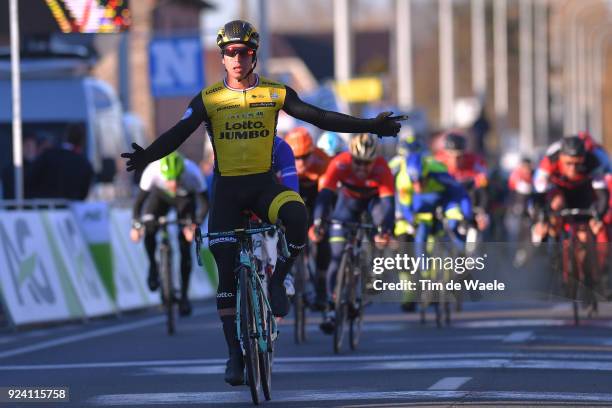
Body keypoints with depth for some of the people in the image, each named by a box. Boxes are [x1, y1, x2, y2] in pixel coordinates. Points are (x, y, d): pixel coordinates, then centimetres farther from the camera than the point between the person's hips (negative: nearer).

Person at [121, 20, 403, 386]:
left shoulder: (275, 93, 1)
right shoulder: (209, 99, -3)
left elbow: (320, 118, 2)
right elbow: (179, 133, -13)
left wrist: (371, 126, -4)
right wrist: (148, 156, -33)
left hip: (264, 184, 0)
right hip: (227, 189, 0)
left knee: (297, 216, -33)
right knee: (227, 272, -3)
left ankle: (278, 281, -8)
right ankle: (235, 354, 6)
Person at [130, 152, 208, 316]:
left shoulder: (192, 173, -38)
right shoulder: (152, 171, -38)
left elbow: (204, 203, -28)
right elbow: (139, 200, -27)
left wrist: (196, 224, -42)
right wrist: (136, 225, -37)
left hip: (185, 199, 0)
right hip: (160, 196, 0)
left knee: (185, 248, -6)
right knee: (149, 229, -27)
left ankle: (184, 295, 7)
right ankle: (153, 266, 1)